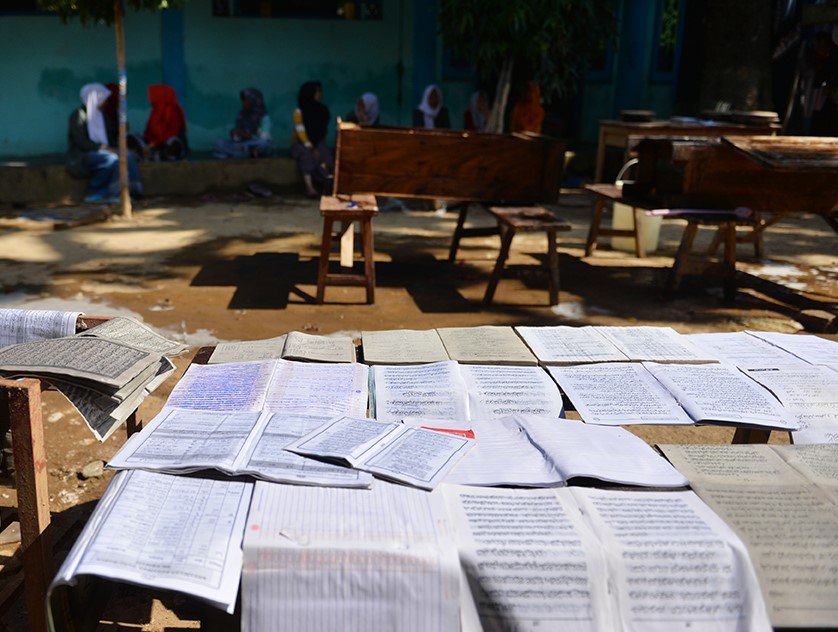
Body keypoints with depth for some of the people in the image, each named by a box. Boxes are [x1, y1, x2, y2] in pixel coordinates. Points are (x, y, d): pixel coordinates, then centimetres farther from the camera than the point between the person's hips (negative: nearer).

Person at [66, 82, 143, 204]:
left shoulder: (98, 114, 15)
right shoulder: (79, 115, -10)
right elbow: (81, 142, -18)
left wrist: (108, 148, -5)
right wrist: (105, 148, -22)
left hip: (96, 152, 8)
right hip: (81, 157, -8)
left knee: (127, 155, -15)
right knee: (112, 159, -33)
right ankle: (94, 193, -19)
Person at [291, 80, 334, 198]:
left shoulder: (323, 110, 6)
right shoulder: (299, 111, -9)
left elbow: (323, 131, 11)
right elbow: (301, 132, -15)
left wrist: (319, 146, -3)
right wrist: (311, 148, -23)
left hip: (317, 143, 5)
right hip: (301, 143, -5)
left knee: (326, 153, -31)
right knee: (307, 155, -38)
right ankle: (310, 187, -50)